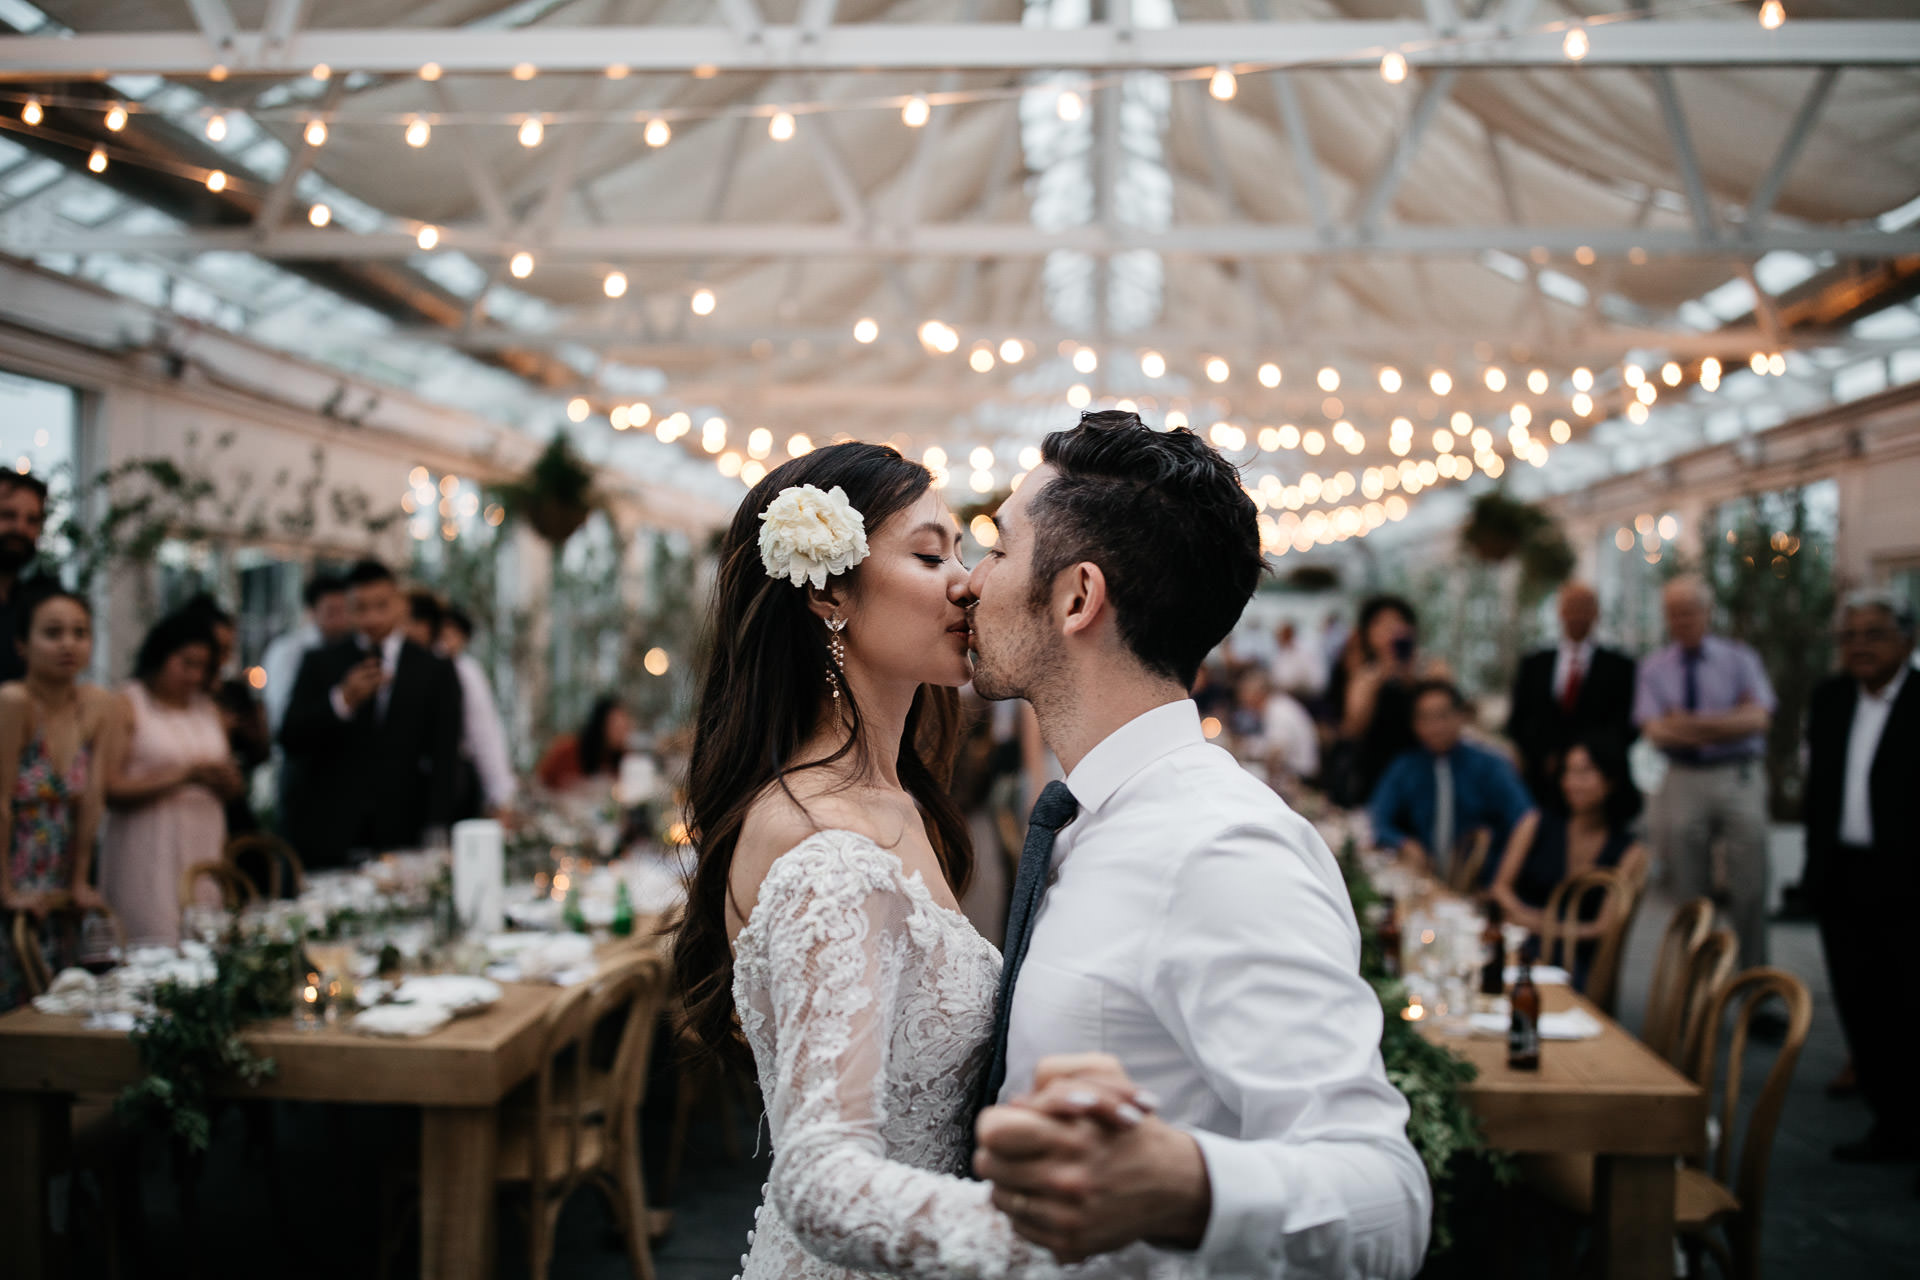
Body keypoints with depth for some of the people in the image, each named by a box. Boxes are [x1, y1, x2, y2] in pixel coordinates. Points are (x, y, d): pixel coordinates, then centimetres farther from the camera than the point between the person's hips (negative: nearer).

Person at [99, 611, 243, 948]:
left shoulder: (207, 708, 16)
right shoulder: (126, 707, -1)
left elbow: (234, 787, 18)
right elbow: (109, 789, -12)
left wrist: (223, 779, -5)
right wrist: (183, 775, -14)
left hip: (204, 845, 5)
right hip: (150, 853, -5)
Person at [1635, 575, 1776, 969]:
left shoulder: (1739, 658, 7)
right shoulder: (1654, 668, 8)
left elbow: (1757, 719, -7)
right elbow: (1655, 731, -6)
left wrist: (1695, 723, -16)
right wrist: (1729, 723, -14)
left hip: (1739, 778, -1)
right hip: (1685, 779, 1)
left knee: (1750, 888, -3)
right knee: (1691, 893, 6)